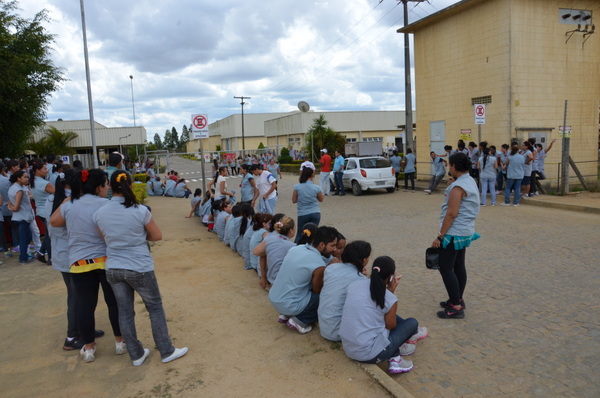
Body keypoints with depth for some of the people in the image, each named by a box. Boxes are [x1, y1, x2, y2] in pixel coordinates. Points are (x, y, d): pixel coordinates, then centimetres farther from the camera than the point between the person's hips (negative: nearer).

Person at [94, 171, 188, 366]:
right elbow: (157, 236, -4)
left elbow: (106, 238, 10)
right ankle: (167, 351, 22)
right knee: (155, 308, 13)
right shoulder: (140, 211, -16)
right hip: (140, 268, -4)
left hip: (113, 269, 4)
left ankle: (136, 355, 28)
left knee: (125, 312, 15)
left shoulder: (99, 213, -4)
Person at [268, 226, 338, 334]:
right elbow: (317, 291, -3)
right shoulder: (319, 265, -19)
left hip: (272, 298, 7)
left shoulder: (295, 249, 1)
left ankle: (286, 315, 17)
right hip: (288, 306, -7)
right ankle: (300, 321, 0)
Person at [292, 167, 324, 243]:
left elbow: (294, 200, 2)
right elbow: (321, 199, 9)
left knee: (299, 234, 14)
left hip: (302, 214, 0)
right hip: (315, 214, 0)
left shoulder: (297, 187, -7)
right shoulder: (317, 188, -7)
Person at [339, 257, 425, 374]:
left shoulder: (355, 284, 0)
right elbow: (391, 326, 2)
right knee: (412, 322, 12)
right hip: (370, 354, -6)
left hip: (348, 348, 6)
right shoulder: (390, 298, -14)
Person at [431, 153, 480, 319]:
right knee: (459, 266, 17)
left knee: (446, 269, -4)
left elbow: (451, 214, -23)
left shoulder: (458, 186, -21)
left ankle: (456, 307, 0)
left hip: (454, 233, -10)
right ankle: (458, 300, 27)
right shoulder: (470, 182, 11)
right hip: (464, 231, 10)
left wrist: (440, 236, -20)